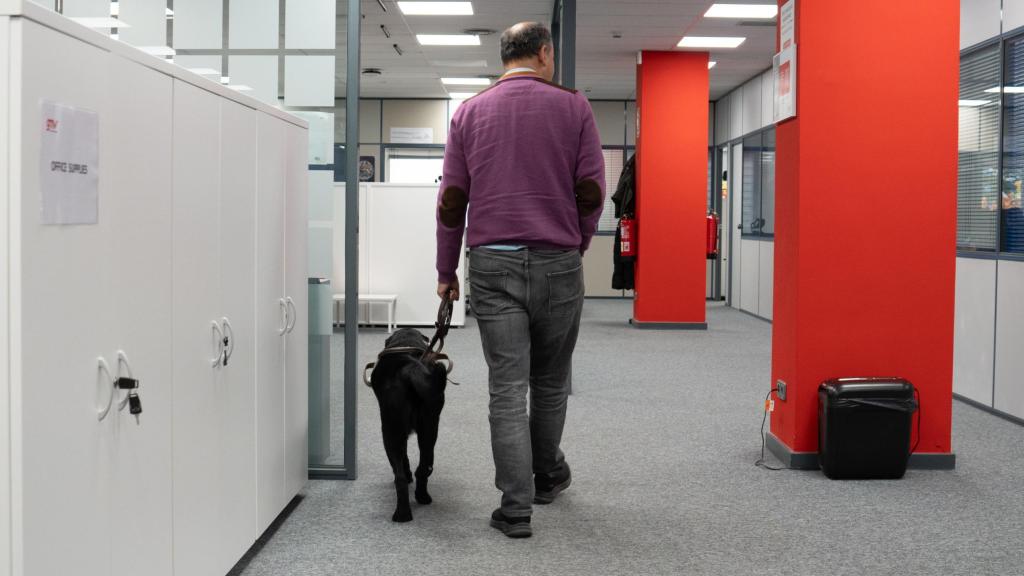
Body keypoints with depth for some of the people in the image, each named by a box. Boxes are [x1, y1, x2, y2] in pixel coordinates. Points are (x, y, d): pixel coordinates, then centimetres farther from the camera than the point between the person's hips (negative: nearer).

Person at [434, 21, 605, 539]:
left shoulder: (470, 112, 7)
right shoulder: (573, 106, 2)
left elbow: (451, 200, 6)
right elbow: (591, 191, -1)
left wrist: (445, 271, 13)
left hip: (493, 263, 1)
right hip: (557, 263, 0)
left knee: (507, 388, 0)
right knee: (550, 380, 17)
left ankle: (516, 508, -1)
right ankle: (547, 475, 34)